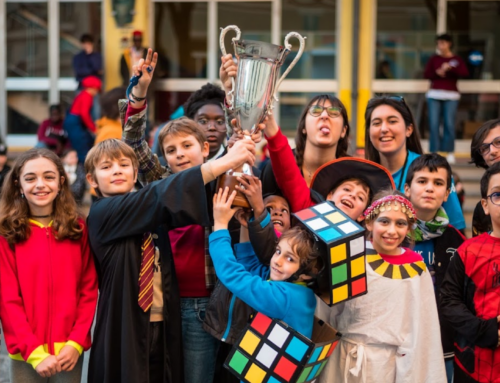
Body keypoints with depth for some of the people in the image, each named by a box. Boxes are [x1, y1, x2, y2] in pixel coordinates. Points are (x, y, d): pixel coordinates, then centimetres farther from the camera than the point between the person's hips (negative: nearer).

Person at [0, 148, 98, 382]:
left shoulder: (78, 230, 4)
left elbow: (89, 290, 3)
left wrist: (76, 343, -8)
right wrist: (35, 352, -13)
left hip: (69, 352, 1)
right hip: (25, 355, -1)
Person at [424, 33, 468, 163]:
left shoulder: (457, 60, 8)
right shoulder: (434, 59, 11)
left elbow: (465, 73, -7)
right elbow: (426, 74, 4)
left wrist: (450, 68, -20)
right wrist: (437, 73, -13)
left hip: (451, 96, -1)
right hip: (434, 95, 1)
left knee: (449, 124, -7)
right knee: (434, 124, -5)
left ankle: (449, 153, -1)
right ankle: (434, 151, 0)